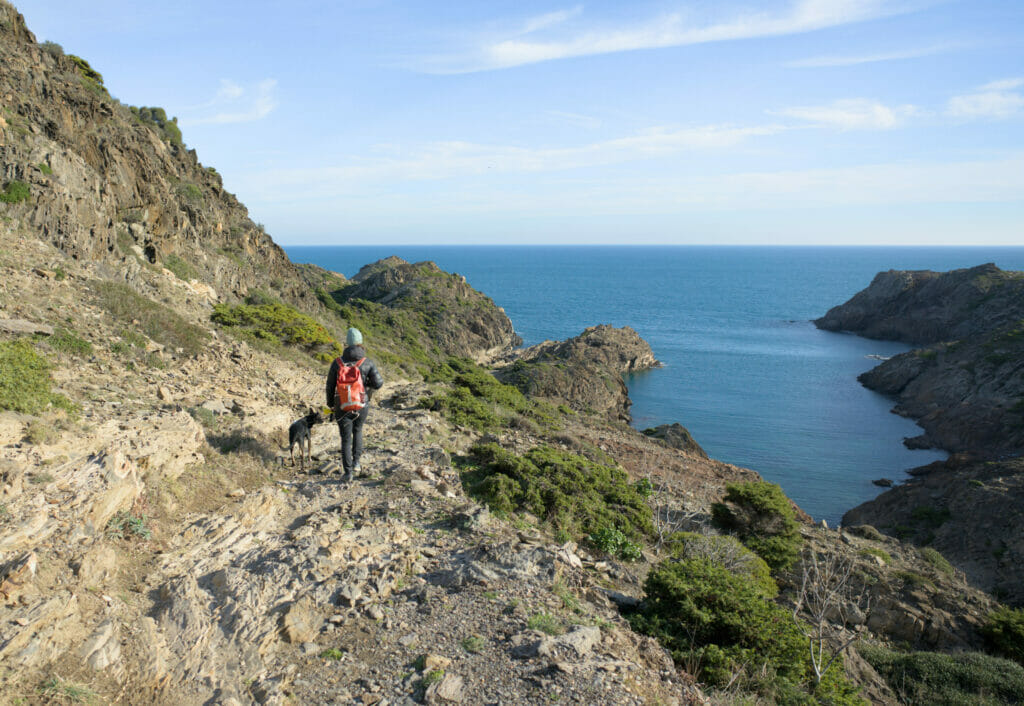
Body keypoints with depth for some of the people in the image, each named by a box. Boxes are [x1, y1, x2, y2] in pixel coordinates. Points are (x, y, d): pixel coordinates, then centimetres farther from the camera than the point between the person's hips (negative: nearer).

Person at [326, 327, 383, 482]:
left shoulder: (337, 362, -9)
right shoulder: (368, 363, -11)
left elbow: (330, 385, -3)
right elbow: (378, 383, -19)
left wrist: (330, 403, 14)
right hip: (362, 407, 1)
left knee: (346, 439, 12)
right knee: (357, 431, 29)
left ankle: (348, 473, 12)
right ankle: (356, 462, 25)